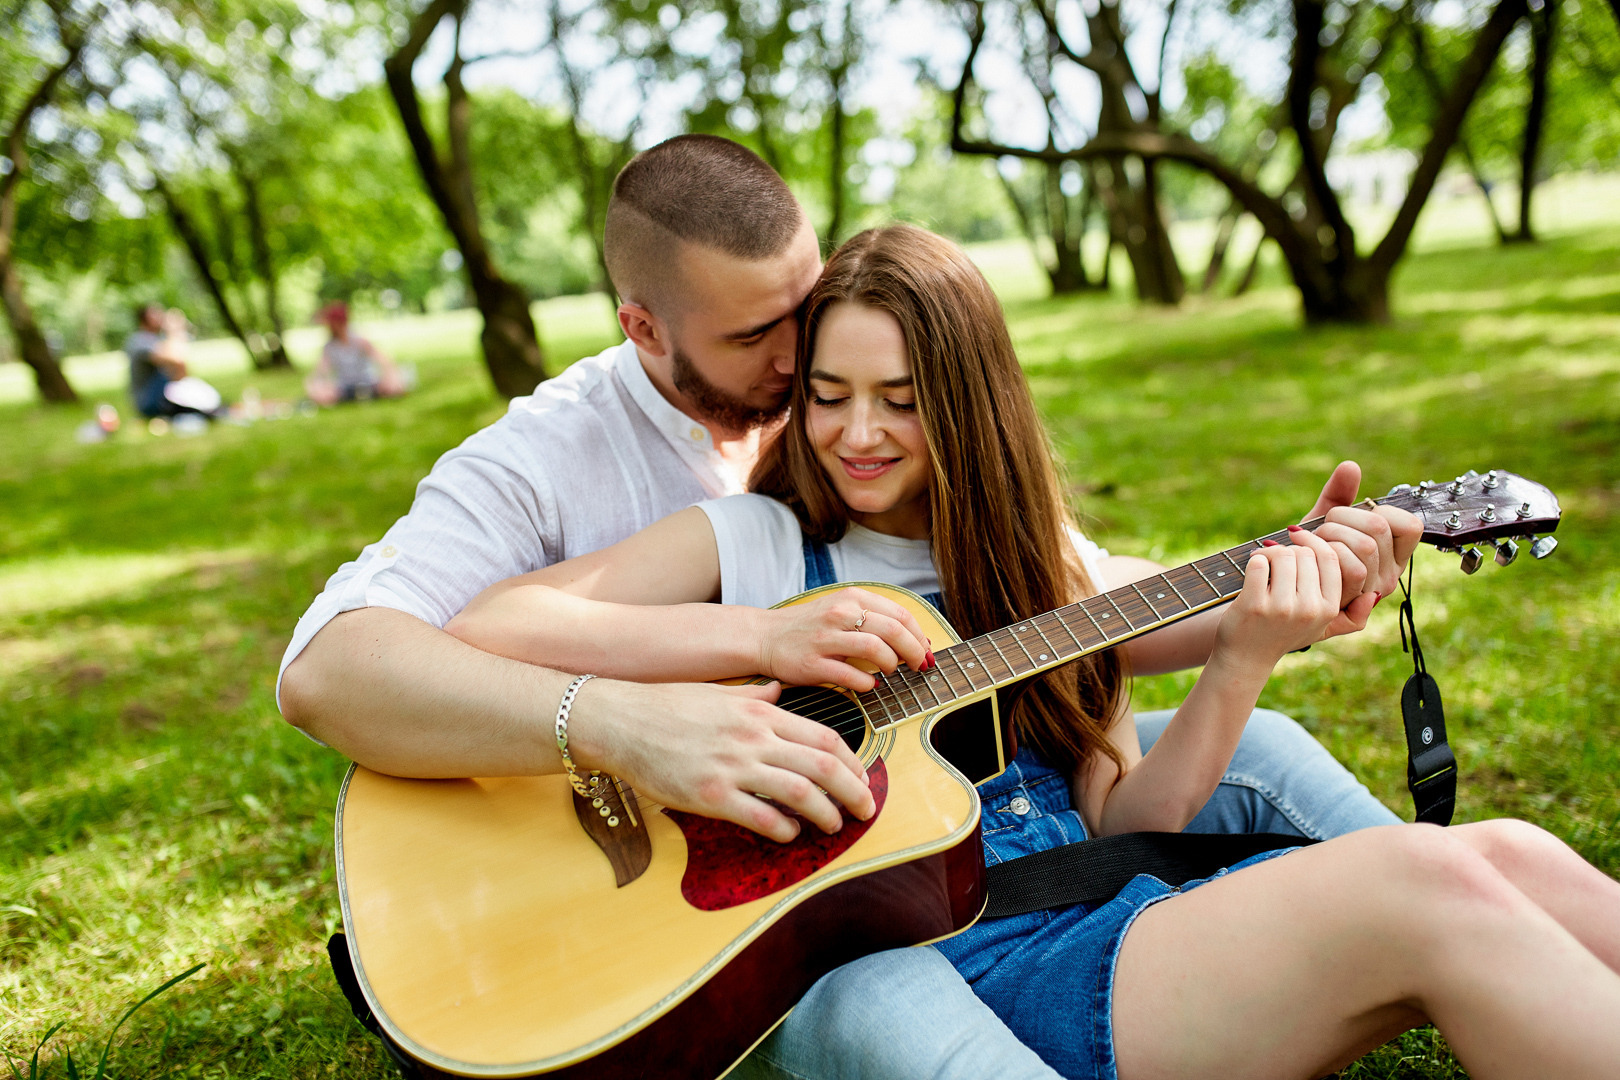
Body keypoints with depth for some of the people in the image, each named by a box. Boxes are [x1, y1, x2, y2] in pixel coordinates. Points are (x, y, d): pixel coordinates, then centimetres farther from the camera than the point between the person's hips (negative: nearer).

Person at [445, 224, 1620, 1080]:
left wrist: (1238, 666, -7)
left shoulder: (1047, 565, 16)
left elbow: (1119, 821, 9)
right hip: (947, 959, -5)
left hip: (1107, 908, 5)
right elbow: (486, 629, -8)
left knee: (1504, 857, -16)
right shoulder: (747, 540, 4)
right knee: (1428, 887, -23)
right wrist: (764, 637, -19)